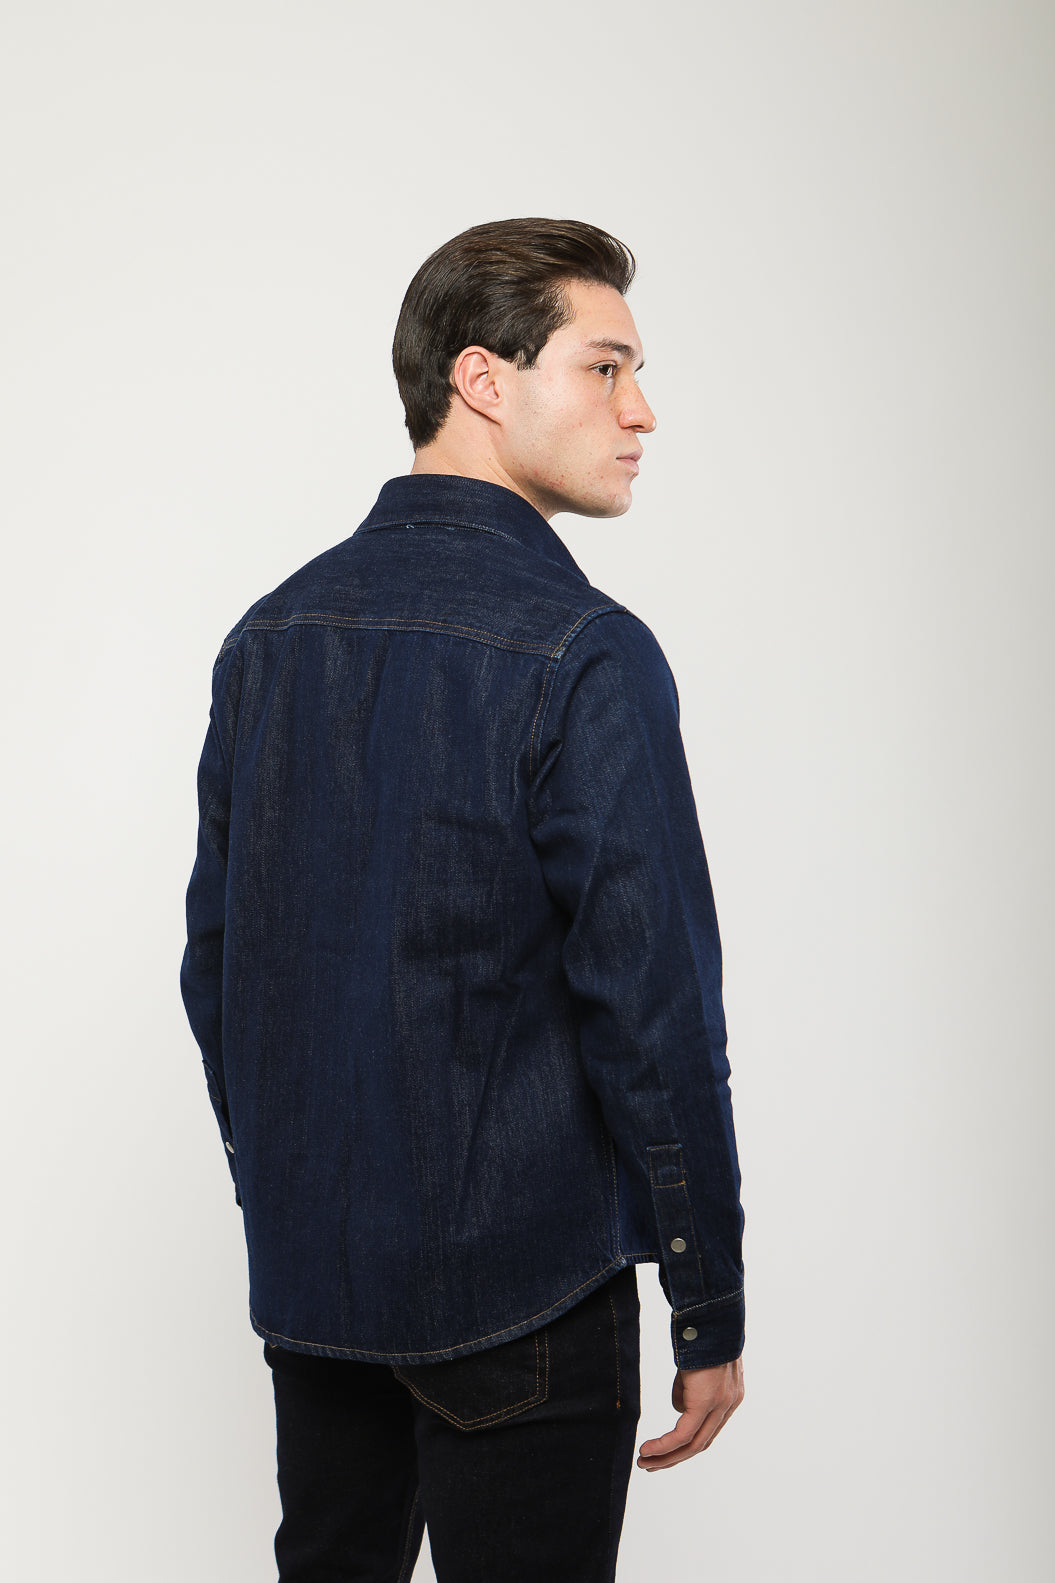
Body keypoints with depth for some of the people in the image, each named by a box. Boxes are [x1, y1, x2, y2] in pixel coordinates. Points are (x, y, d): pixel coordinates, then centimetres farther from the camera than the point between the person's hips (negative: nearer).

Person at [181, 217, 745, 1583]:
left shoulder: (270, 634, 4)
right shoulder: (584, 658, -17)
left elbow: (215, 966, 10)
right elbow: (652, 1010, -18)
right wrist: (712, 1312, -8)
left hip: (306, 1274, 7)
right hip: (519, 1288, -6)